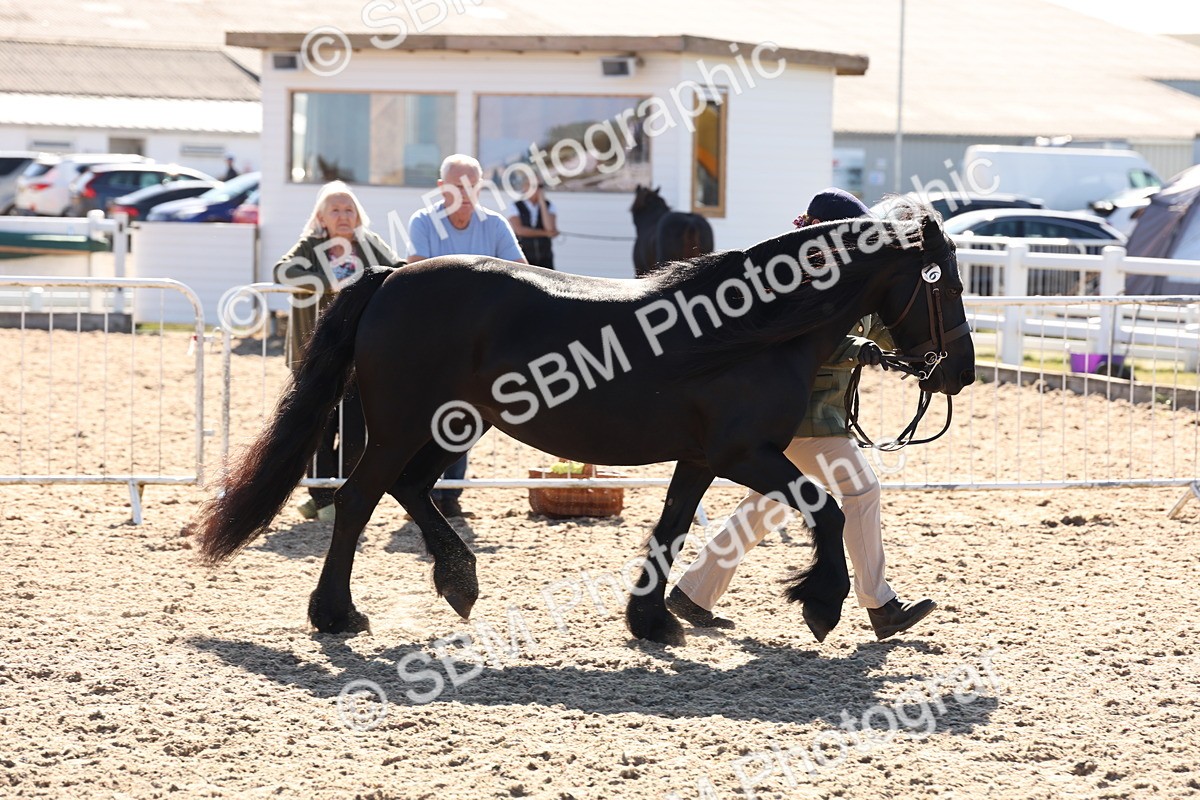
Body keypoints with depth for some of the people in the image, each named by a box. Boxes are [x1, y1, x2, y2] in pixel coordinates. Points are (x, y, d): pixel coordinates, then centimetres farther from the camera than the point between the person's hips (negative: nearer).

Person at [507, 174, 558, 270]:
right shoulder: (516, 207, -2)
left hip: (545, 259, 2)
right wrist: (545, 233, -11)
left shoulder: (549, 206, 5)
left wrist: (542, 202, -12)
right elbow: (519, 230, -15)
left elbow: (551, 229, -12)